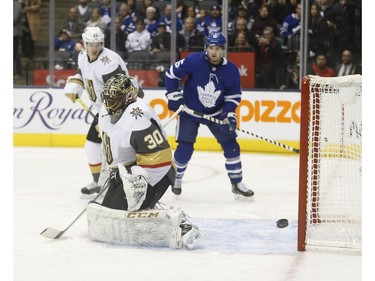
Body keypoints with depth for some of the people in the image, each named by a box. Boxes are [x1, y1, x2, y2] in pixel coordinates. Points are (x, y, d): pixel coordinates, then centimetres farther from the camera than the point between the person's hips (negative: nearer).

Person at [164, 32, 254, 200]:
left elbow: (233, 96, -4)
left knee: (230, 144, -3)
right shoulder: (193, 61, -22)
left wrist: (229, 115, -17)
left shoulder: (231, 70, -14)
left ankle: (237, 184, 9)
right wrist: (174, 96, -10)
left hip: (216, 113, 3)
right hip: (190, 111, -2)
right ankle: (176, 179, 19)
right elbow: (171, 74, -9)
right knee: (185, 148, -7)